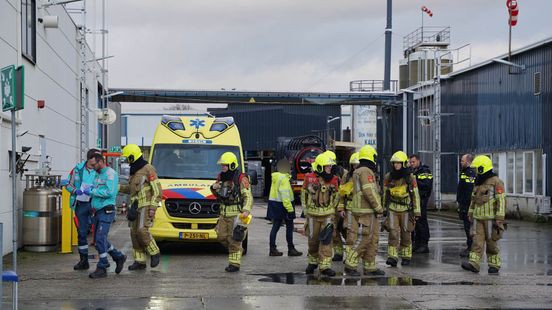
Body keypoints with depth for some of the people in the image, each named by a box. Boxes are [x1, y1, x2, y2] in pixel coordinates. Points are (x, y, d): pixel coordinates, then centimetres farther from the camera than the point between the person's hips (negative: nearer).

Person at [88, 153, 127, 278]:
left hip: (106, 211, -10)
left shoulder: (110, 173, -10)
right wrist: (89, 190, 7)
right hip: (98, 212, 10)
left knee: (100, 239, -13)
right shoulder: (98, 175, 19)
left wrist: (92, 191, -16)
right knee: (99, 240, 13)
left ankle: (102, 268, -8)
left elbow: (109, 192, -21)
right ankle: (119, 257, 27)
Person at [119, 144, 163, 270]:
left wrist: (152, 209, -18)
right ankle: (140, 261, 8)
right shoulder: (134, 171, 17)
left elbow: (157, 190, -12)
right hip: (135, 206, 9)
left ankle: (155, 253, -1)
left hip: (146, 206, -9)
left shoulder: (148, 169, -10)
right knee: (134, 233, 4)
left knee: (142, 231, -19)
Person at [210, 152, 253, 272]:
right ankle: (238, 250, 30)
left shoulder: (241, 178, -12)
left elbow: (248, 196, -15)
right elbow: (218, 196, 22)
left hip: (236, 214, -7)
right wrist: (214, 188, -1)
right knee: (222, 237, 7)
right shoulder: (221, 177, 11)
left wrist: (246, 210, -29)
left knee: (234, 240, -6)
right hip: (224, 213, 7)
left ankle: (234, 264, 2)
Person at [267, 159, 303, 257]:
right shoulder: (284, 178, -18)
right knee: (289, 226, 2)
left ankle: (272, 249, 8)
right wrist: (290, 209, -23)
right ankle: (291, 249, 6)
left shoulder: (275, 177, 11)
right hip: (282, 205, -9)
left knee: (275, 226, 9)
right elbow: (285, 195, -22)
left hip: (273, 203, 9)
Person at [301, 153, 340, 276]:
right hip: (312, 214, 0)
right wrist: (306, 209, 8)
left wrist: (332, 209, 8)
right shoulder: (309, 178, -4)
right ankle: (313, 261, 29)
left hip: (327, 214, 0)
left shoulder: (333, 180, 0)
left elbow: (336, 196, 13)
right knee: (313, 240, 10)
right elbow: (303, 194, 9)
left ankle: (325, 265, -7)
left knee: (326, 240, -8)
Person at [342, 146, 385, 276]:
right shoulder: (366, 171, -13)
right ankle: (350, 266, -4)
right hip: (365, 213, -10)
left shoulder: (358, 171, 18)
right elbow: (370, 192, -20)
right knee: (362, 240, -7)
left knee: (372, 240, 12)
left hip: (369, 213, 10)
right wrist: (379, 208, -13)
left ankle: (370, 267, 15)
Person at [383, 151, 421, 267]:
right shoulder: (388, 177, 1)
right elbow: (385, 193, 11)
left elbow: (415, 195, -1)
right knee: (393, 233, -9)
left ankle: (406, 257, 17)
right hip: (392, 209, 1)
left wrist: (416, 212, -2)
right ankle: (392, 257, -9)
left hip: (406, 209, -1)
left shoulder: (410, 178, -5)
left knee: (406, 234, 5)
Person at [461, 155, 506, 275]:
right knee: (477, 241, -2)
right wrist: (470, 213, 21)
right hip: (478, 218, 6)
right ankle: (474, 264, -7)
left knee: (491, 242, 2)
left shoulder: (496, 182, -9)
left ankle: (494, 265, 13)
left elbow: (501, 200, -13)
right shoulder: (478, 182, 15)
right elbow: (473, 199, 24)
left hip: (490, 218, -6)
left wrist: (499, 219, -17)